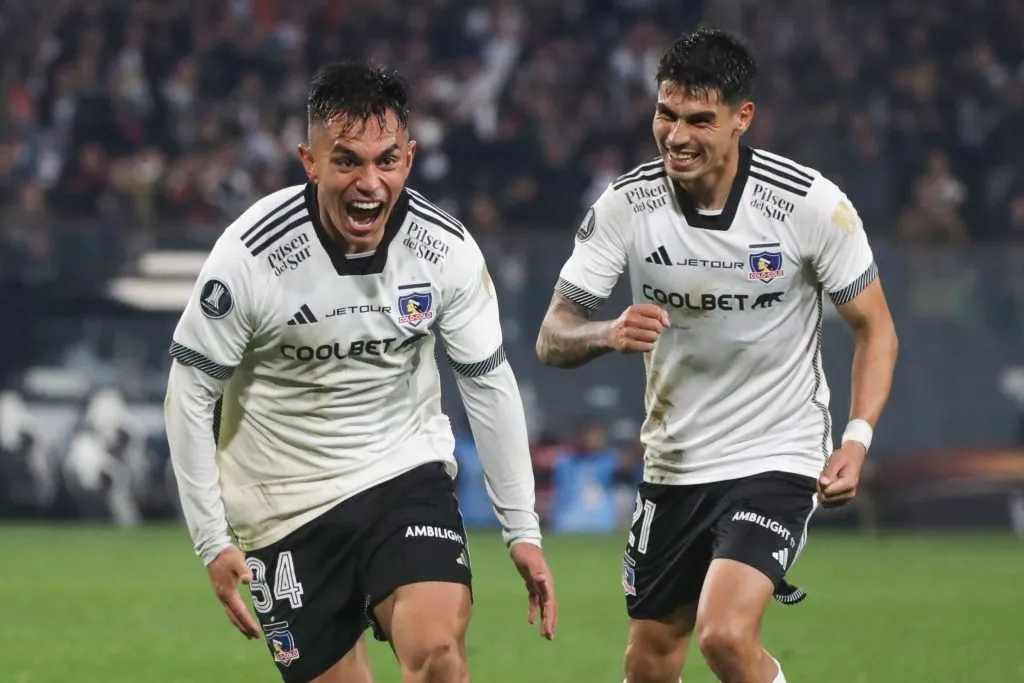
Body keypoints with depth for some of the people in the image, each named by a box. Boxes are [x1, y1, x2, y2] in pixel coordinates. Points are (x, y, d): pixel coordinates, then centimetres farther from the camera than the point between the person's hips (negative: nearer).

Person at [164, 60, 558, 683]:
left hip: (406, 471, 1)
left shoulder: (447, 250, -11)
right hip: (288, 507, -1)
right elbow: (191, 392, -9)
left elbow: (489, 381, 1)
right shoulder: (249, 256, -19)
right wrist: (213, 540, -11)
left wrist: (522, 528, 1)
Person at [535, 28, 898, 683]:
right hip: (673, 466, 4)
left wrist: (857, 438, -18)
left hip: (778, 458, -4)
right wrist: (608, 334, -30)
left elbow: (875, 329, -4)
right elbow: (553, 336, -7)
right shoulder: (624, 206, -9)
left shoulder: (813, 204, -15)